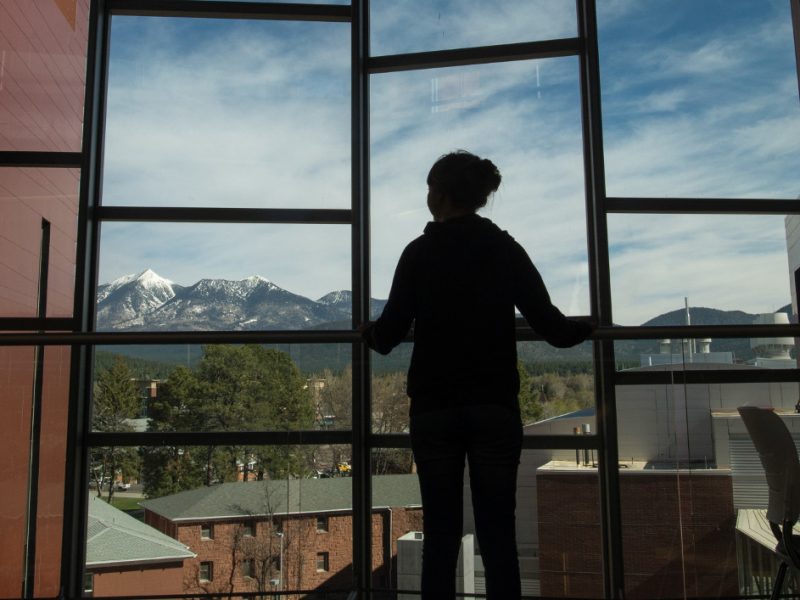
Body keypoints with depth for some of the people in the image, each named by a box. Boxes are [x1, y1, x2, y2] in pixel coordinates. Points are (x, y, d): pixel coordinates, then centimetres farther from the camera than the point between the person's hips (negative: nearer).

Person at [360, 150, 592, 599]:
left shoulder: (419, 252, -1)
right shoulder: (506, 249, 2)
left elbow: (390, 332, -2)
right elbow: (548, 323, 1)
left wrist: (370, 334, 21)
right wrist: (582, 330, 22)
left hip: (434, 408, 0)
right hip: (495, 407, 1)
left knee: (440, 535, 7)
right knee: (498, 535, 5)